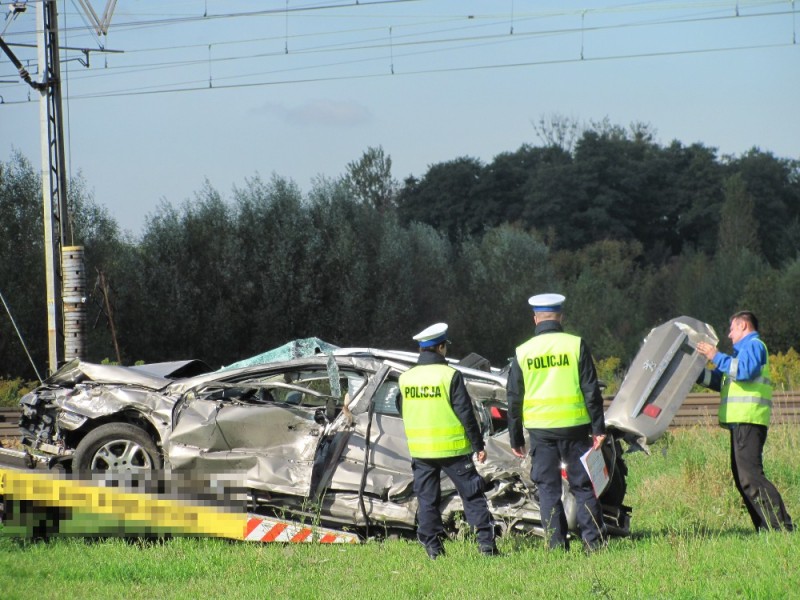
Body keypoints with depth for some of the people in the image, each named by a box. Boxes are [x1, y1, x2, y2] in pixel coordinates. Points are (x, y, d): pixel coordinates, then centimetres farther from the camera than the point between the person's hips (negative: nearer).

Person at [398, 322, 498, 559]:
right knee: (472, 495, 3)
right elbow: (466, 413, -11)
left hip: (420, 450, 4)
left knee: (427, 499, 9)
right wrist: (478, 445, -4)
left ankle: (433, 546, 6)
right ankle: (486, 542, -1)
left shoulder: (405, 378, 3)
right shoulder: (450, 376, -12)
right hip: (452, 448, -4)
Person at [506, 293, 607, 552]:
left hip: (540, 430, 1)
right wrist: (598, 428, 0)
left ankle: (557, 545, 2)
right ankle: (594, 542, 0)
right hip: (574, 426, -1)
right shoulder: (576, 346, -2)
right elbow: (591, 391, -4)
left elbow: (513, 398, 6)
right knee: (582, 486, 5)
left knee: (547, 489, 6)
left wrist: (515, 438, 13)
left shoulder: (522, 353, 3)